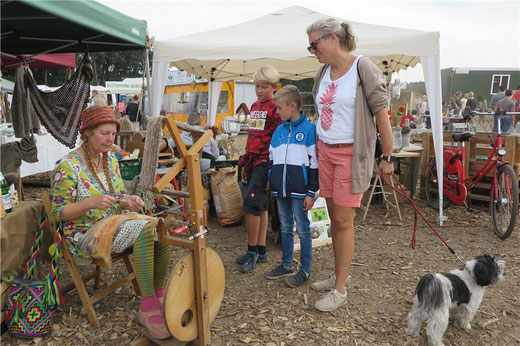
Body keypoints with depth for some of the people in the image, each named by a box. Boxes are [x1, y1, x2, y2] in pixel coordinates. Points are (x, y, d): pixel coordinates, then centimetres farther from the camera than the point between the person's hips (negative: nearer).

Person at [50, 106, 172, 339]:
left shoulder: (110, 159, 7)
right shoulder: (67, 166, -13)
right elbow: (58, 212, -12)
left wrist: (127, 201, -10)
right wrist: (92, 202, -27)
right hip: (86, 235, -7)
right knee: (144, 229, -32)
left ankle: (158, 295, -4)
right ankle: (148, 308, -24)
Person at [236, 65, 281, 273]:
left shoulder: (276, 108, -7)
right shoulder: (254, 106, 17)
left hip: (265, 161, -8)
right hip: (252, 161, 8)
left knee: (251, 203, -14)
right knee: (261, 205, 11)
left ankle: (252, 251, -1)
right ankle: (261, 252, 18)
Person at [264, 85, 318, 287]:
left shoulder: (309, 129, -7)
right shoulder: (279, 130, 12)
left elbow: (314, 163, -9)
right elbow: (272, 158, 19)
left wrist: (311, 193, -12)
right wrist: (271, 180, 12)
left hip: (299, 190, -6)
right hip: (281, 189, 7)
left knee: (303, 229, 4)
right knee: (285, 228, 16)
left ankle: (305, 270, 16)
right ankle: (286, 265, 30)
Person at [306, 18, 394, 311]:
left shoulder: (363, 68, -11)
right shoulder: (324, 71, 10)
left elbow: (381, 113, -11)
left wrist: (388, 157, -10)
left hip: (352, 154, -7)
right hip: (326, 151, 7)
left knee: (344, 221, -4)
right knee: (334, 217, 12)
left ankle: (340, 290, 8)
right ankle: (340, 274, 28)